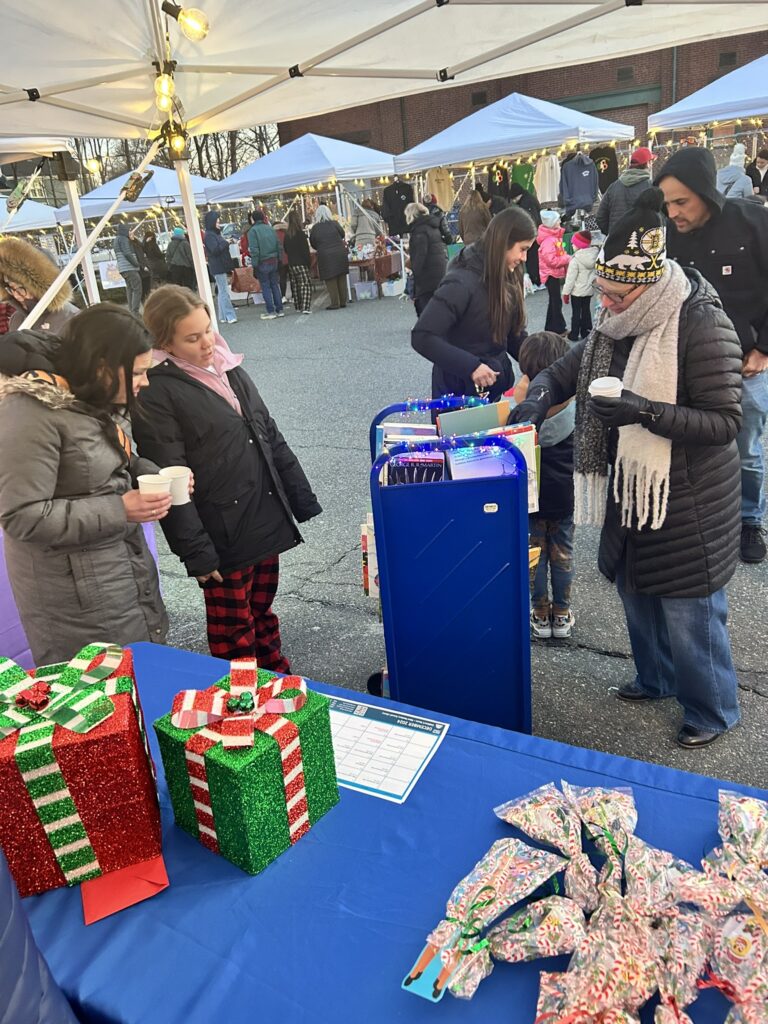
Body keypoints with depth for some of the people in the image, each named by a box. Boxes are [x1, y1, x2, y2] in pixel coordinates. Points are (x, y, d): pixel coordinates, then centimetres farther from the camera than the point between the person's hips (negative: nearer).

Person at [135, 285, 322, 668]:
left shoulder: (229, 368, 10)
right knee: (235, 634, 9)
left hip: (267, 523, 7)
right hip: (223, 538, -6)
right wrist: (196, 551, -17)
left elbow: (272, 438, 14)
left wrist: (302, 500, 13)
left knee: (262, 615, 21)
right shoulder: (157, 393, -13)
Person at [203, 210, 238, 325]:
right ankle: (229, 316, -11)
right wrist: (225, 243, -15)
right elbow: (215, 250, -20)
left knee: (222, 291, 11)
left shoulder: (215, 233, 18)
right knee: (224, 292, -10)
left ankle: (223, 316, 15)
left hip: (221, 267, 10)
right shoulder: (209, 235, -11)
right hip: (218, 268, -10)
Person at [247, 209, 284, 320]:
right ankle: (279, 310, 14)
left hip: (262, 263, -5)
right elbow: (279, 245, 7)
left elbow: (254, 250, -16)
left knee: (265, 287, 2)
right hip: (274, 261, 5)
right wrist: (278, 259, 12)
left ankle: (271, 311, 1)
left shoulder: (253, 231, -11)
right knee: (275, 285, 12)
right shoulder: (271, 229, 6)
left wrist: (254, 264, -11)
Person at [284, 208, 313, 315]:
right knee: (306, 284, -5)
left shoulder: (287, 234, 7)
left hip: (291, 264, 7)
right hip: (301, 263, -7)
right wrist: (309, 262, -5)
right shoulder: (300, 233, -13)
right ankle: (306, 307, -14)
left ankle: (298, 307, 18)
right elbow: (305, 250, -13)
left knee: (295, 285, 12)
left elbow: (286, 249, 14)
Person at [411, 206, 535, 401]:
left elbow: (514, 333, 7)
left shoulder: (507, 278, 2)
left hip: (493, 385, 8)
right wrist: (470, 366, -34)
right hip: (460, 388, -7)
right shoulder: (462, 282, -22)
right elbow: (422, 337, -28)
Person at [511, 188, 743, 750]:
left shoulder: (703, 326, -20)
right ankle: (657, 677, 46)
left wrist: (646, 412, -32)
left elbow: (724, 421, -20)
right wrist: (541, 393, -9)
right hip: (630, 490, 8)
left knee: (688, 610, 4)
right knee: (636, 591, 21)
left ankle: (714, 710, 29)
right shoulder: (618, 326, 2)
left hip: (687, 501, -7)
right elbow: (565, 369, 13)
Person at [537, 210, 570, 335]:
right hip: (551, 274, -11)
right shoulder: (548, 240, -22)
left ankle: (551, 328, 26)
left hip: (555, 273, 11)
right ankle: (558, 329, 2)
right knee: (556, 301, -5)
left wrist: (567, 258, 2)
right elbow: (551, 260, -28)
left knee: (554, 301, 17)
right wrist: (567, 259, -20)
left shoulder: (555, 236, 10)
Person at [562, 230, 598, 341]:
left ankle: (574, 335, 9)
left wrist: (566, 292, -10)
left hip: (577, 291, -6)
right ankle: (586, 332, 25)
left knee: (576, 313, 4)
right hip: (589, 290, 6)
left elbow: (570, 278, -17)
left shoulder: (575, 260, -20)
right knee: (586, 311, 17)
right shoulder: (594, 256, -1)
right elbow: (595, 274, 6)